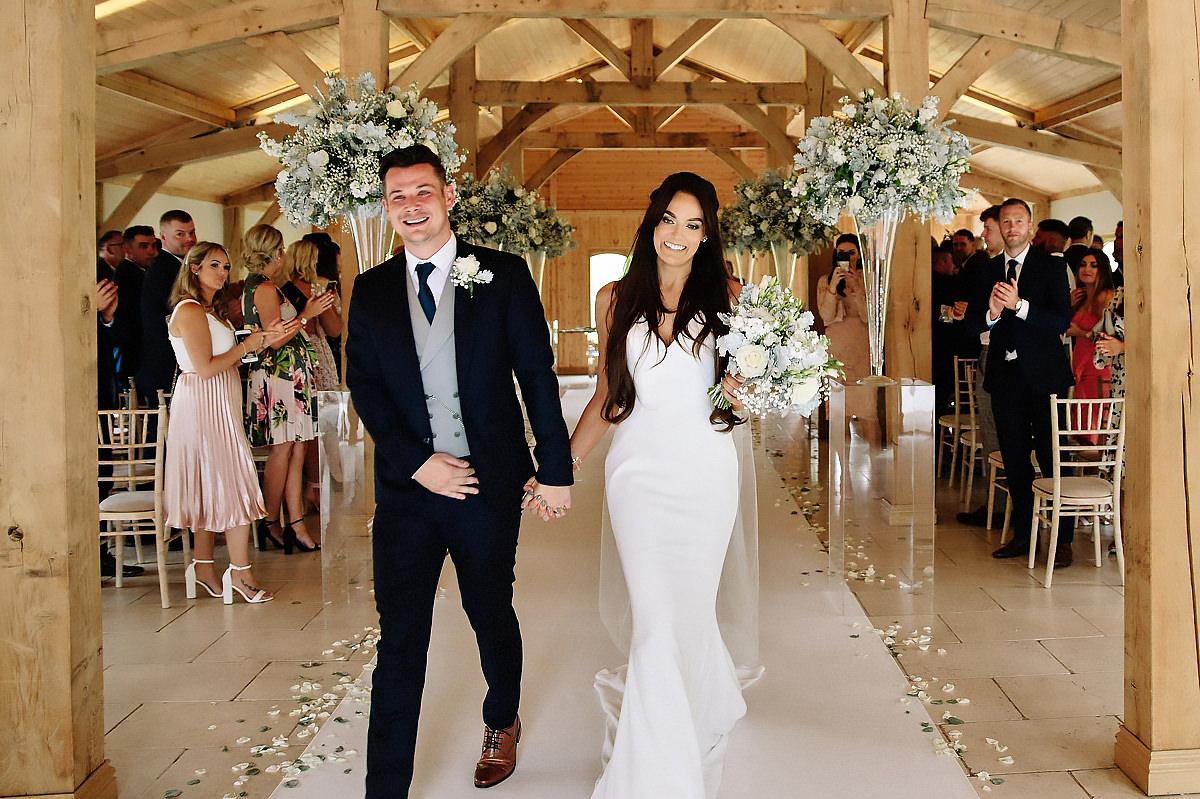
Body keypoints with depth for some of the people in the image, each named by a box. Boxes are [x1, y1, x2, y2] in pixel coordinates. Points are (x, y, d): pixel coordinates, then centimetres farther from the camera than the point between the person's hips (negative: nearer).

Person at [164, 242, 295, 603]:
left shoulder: (211, 310, 17)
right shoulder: (190, 310, -13)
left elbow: (226, 358, 13)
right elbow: (205, 368, -19)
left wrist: (264, 338, 4)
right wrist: (251, 344, -12)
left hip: (217, 407, 10)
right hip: (204, 406, -10)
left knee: (209, 487, 11)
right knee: (232, 483, -8)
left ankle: (203, 567, 17)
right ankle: (240, 572, -2)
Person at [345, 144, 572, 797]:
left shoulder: (503, 276, -1)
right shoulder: (371, 291, 5)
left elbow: (537, 377, -1)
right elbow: (364, 386, 2)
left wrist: (555, 472, -2)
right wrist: (419, 463, -10)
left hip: (487, 480, -1)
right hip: (406, 484, 1)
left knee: (492, 614, 17)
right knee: (399, 638, 1)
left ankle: (502, 724, 44)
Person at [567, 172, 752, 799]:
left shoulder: (726, 297, 4)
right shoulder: (615, 299, 7)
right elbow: (607, 396, 12)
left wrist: (744, 395, -10)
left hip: (705, 471, 0)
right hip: (637, 470, 0)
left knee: (689, 609, 4)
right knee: (656, 619, -4)